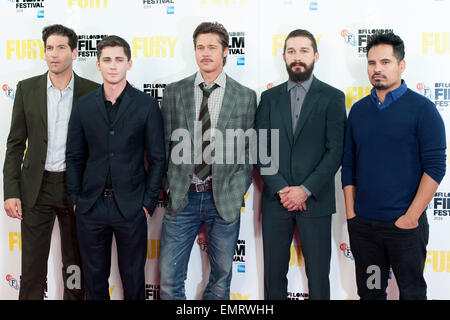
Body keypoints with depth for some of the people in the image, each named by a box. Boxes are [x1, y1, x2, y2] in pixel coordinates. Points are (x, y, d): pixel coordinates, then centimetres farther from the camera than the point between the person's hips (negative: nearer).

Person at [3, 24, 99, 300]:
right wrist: (11, 192, -2)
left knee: (75, 265, 11)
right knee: (32, 266, 6)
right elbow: (16, 144, 4)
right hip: (37, 186, 1)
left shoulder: (93, 92, -1)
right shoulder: (27, 89, 3)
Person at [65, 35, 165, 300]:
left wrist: (149, 202, -6)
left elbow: (157, 158, -2)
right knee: (94, 276, 14)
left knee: (133, 277, 11)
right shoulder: (84, 106, 5)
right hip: (91, 206, 2)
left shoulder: (147, 105, -2)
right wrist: (75, 199, 3)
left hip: (131, 207, -2)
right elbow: (75, 156, 9)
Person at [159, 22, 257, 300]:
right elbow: (164, 143, 6)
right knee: (169, 278, 3)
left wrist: (239, 189, -2)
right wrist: (169, 186, 0)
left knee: (221, 277, 13)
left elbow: (250, 149, 5)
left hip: (225, 199, 0)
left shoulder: (246, 96, 2)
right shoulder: (174, 92, 4)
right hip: (182, 197, 1)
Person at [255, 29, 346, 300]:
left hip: (315, 201, -2)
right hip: (275, 200, 2)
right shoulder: (269, 97, 10)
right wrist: (280, 189, -8)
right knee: (274, 272, 9)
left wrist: (306, 190, -12)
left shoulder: (332, 97, 3)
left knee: (318, 275, 4)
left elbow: (336, 150, -5)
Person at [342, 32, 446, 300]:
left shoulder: (422, 108, -5)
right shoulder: (359, 110, 8)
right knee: (369, 291, 14)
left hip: (404, 224, -4)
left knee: (412, 290, 8)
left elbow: (435, 166, -10)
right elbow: (349, 163, 10)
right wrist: (350, 211, 3)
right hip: (361, 223, 4)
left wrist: (412, 216, -14)